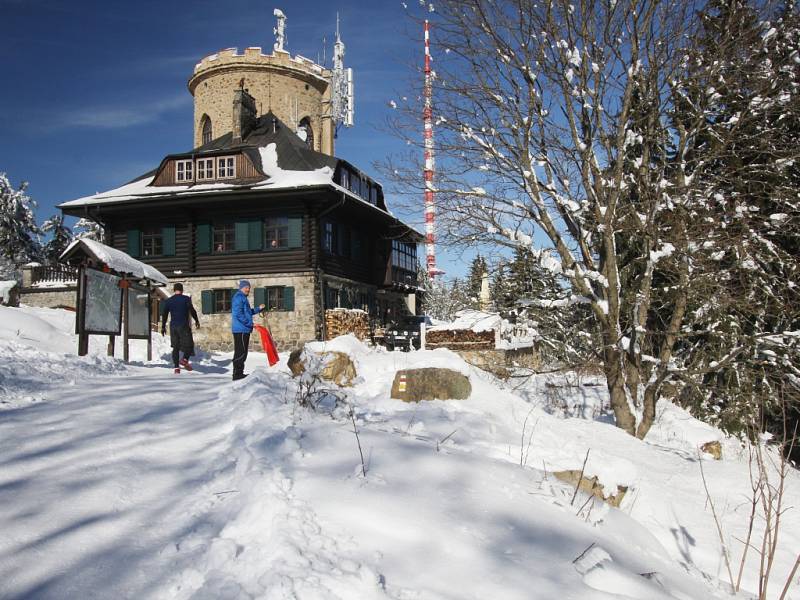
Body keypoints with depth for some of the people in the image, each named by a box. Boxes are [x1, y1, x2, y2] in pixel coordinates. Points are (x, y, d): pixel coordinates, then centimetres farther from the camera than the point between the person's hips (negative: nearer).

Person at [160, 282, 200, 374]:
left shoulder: (168, 301, 8)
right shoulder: (186, 299, -3)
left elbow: (164, 314, 10)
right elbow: (192, 310, -6)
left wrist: (163, 327, 17)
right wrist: (196, 321, 7)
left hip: (173, 326, 4)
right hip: (184, 326, -4)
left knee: (175, 347, 8)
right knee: (189, 344, 4)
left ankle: (176, 367, 4)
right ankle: (184, 359, -19)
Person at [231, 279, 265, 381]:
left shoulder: (243, 297, 22)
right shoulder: (239, 297, -11)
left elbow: (248, 312, 27)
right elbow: (238, 314, -20)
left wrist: (258, 308, 17)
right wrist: (249, 323, -18)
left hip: (244, 330, 11)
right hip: (241, 329, -11)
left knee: (241, 352, 14)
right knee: (241, 352, -9)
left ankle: (239, 373, 20)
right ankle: (237, 374, -7)